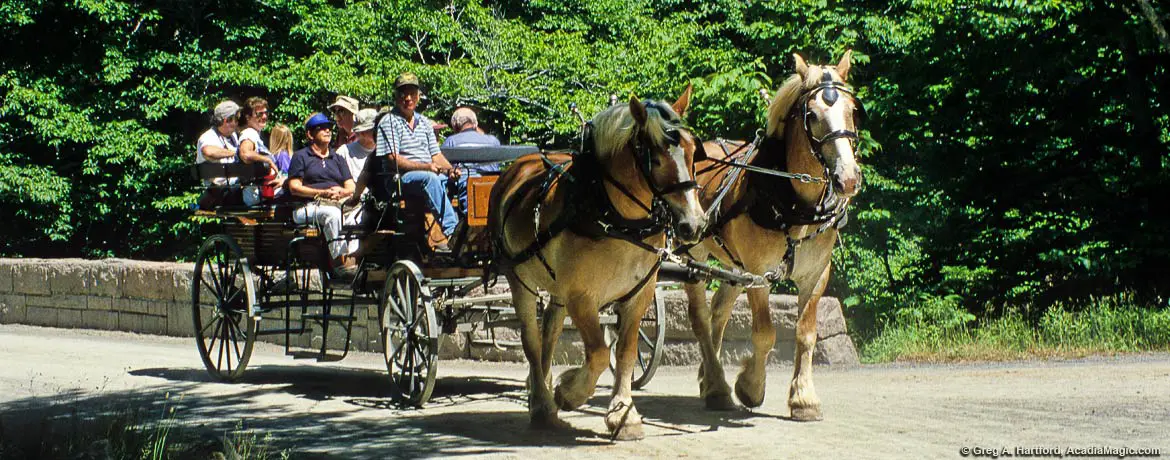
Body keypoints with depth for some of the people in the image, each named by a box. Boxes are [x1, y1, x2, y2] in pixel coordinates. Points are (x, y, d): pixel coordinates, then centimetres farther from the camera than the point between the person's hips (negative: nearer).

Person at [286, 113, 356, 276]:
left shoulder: (338, 158, 29)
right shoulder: (301, 156, 15)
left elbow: (351, 187, 17)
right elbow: (294, 188, 1)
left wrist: (342, 192, -9)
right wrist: (323, 193, -11)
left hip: (339, 203, 4)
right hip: (309, 206, -4)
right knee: (333, 213, -38)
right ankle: (340, 259, -44)